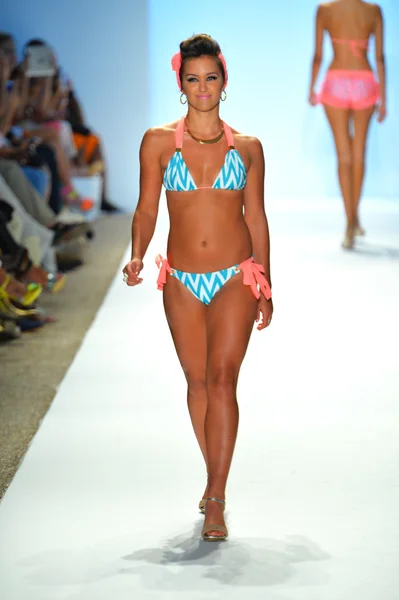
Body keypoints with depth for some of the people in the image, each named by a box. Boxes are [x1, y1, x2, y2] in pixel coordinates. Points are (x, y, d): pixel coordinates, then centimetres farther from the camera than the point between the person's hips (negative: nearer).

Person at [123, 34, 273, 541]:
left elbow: (256, 216, 9)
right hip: (182, 281, 2)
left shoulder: (247, 147, 4)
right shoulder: (158, 142, 2)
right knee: (197, 382, 11)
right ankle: (215, 479, 29)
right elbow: (146, 208, 3)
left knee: (222, 379, -12)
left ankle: (215, 500, -11)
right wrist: (137, 256, -16)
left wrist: (265, 288, 9)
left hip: (236, 277, -1)